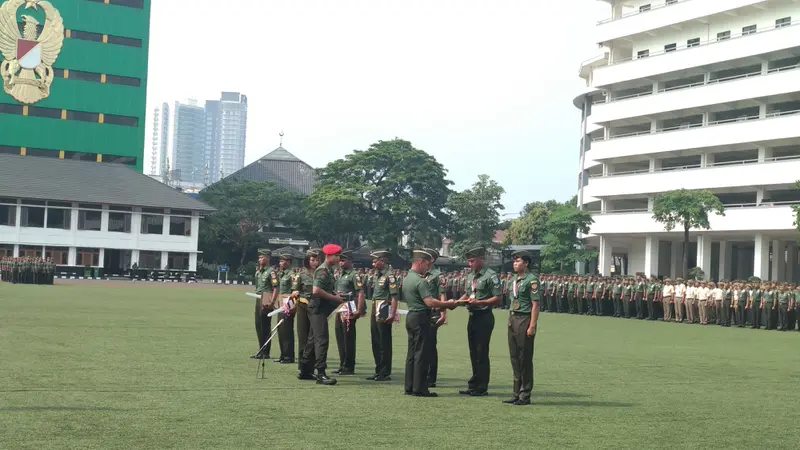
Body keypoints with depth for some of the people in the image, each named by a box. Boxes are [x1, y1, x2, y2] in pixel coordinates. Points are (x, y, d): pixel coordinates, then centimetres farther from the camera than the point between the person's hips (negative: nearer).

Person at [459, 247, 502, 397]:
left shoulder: (491, 276, -11)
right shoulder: (470, 276, 14)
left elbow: (497, 298, -14)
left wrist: (479, 302, -23)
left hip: (484, 317, -8)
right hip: (472, 316, 8)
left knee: (482, 352, -5)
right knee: (473, 352, 13)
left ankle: (482, 387, 2)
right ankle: (474, 386, 21)